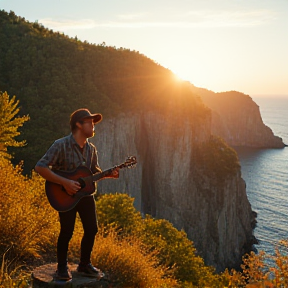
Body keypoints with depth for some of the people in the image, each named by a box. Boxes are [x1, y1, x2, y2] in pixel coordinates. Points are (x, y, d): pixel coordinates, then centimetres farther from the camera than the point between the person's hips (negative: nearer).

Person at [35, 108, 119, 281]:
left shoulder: (91, 149, 2)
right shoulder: (61, 145, -18)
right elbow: (40, 167, -24)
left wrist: (109, 174, -6)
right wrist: (65, 182, -29)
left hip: (86, 194, 6)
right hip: (66, 195, -6)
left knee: (92, 229, 6)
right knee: (67, 231, -4)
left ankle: (84, 264, 25)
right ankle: (62, 267, 17)